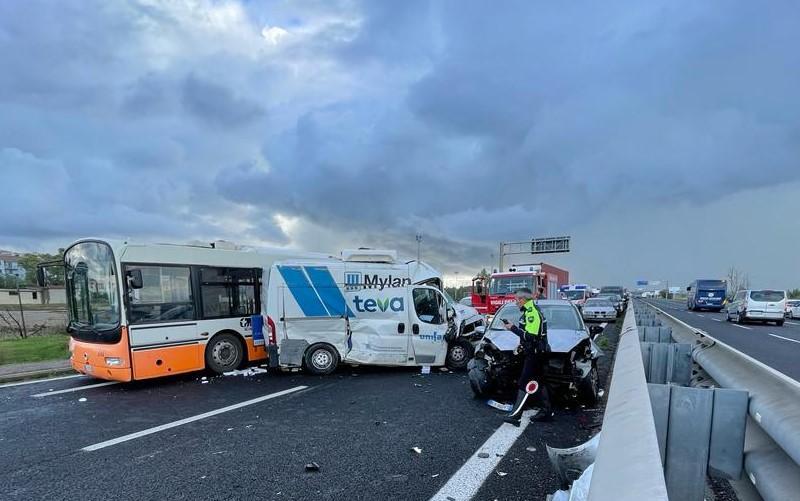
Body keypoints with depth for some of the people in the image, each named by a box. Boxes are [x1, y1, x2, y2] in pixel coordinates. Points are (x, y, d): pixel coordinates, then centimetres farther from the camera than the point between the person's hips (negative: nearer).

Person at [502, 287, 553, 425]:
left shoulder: (531, 312, -20)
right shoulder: (532, 310, 12)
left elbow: (530, 336, -26)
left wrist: (513, 328, -20)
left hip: (535, 354, -10)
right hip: (536, 353, 10)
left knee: (524, 384, -8)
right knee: (538, 383, 16)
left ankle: (515, 415, -6)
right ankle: (546, 412, 24)